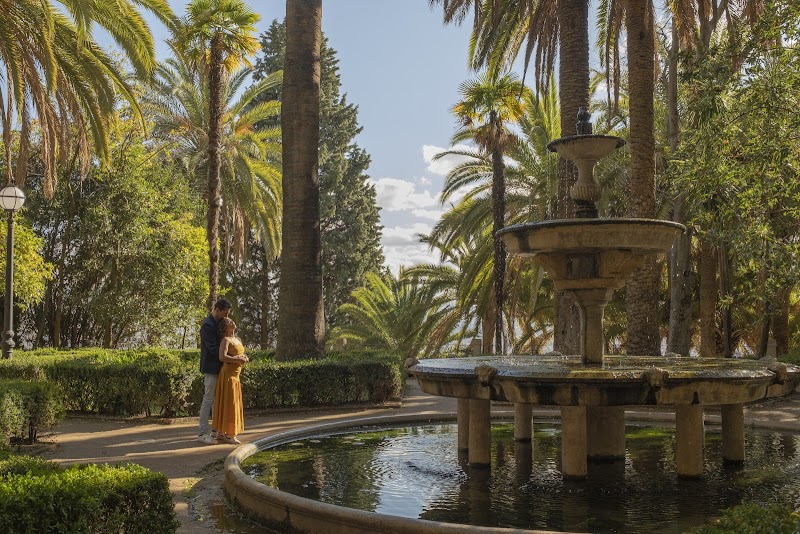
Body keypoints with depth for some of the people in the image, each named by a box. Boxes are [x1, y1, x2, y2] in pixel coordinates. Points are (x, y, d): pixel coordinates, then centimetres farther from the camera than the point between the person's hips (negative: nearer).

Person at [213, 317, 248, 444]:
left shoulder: (238, 340, 15)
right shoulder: (225, 340, -11)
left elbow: (242, 355, 25)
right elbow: (222, 357, -25)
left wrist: (245, 358, 2)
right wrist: (239, 359, -18)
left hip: (235, 375, 9)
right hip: (228, 375, -9)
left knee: (232, 404, 11)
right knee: (227, 403, -5)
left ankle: (220, 433, 19)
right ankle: (229, 435, -1)